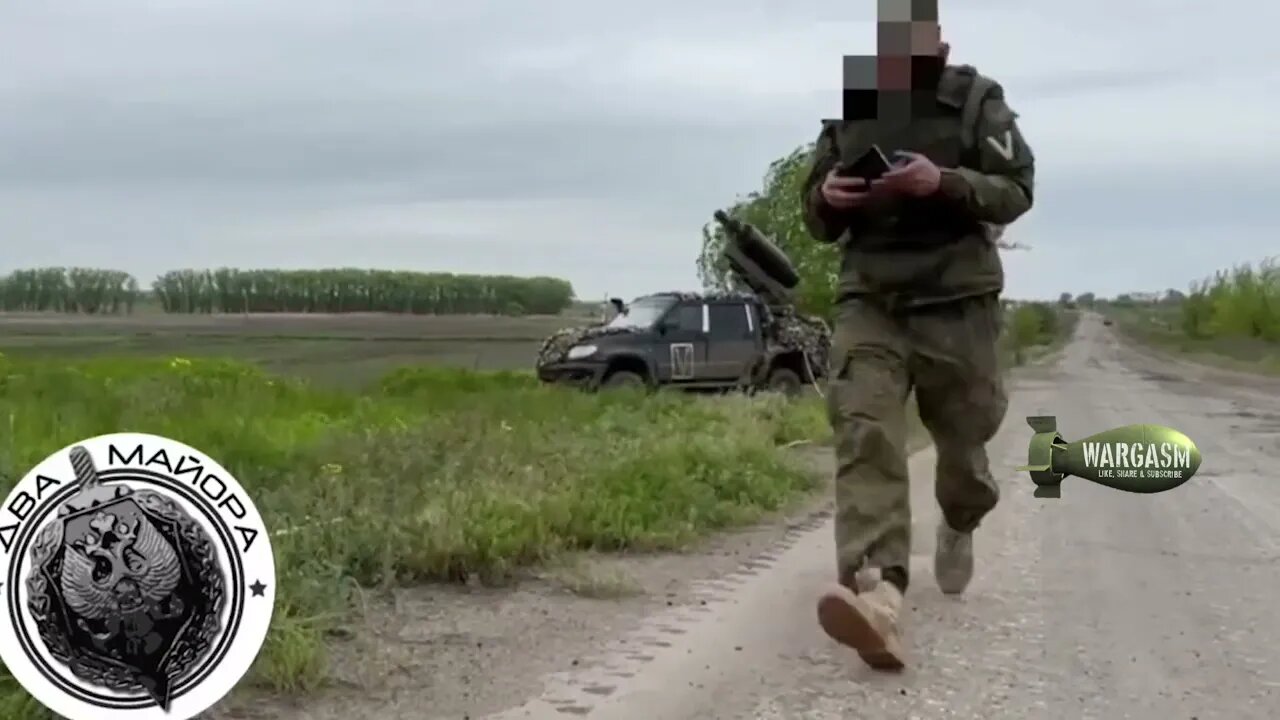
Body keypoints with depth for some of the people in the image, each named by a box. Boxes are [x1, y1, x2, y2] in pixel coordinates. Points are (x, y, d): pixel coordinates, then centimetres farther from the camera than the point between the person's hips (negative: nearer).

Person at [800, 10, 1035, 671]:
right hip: (868, 300, 2)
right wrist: (826, 197, -9)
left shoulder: (975, 98, 0)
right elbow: (819, 224, 15)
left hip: (956, 301, -1)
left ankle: (959, 527, 48)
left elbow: (1016, 191, -5)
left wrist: (944, 182, -23)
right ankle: (881, 598, -35)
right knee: (864, 434, -21)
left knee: (960, 443, 12)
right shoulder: (846, 109, 10)